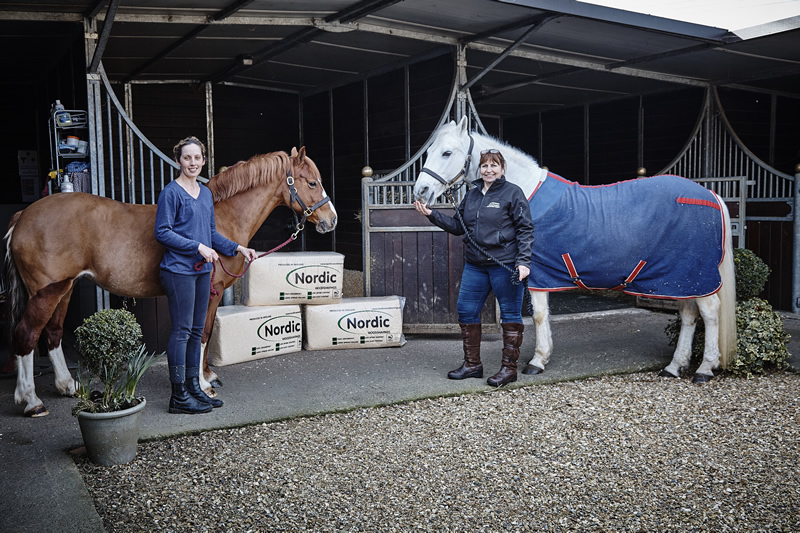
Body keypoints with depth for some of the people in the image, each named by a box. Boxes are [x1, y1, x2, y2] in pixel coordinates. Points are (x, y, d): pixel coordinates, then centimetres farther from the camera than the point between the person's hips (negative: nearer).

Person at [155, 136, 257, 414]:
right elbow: (163, 232, -14)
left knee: (196, 331, 13)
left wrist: (237, 248, 11)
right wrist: (198, 247, -18)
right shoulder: (171, 193, -10)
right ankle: (179, 396, 4)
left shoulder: (206, 193, 14)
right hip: (179, 269, -8)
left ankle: (193, 387, 23)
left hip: (202, 269, 8)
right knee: (181, 331, -4)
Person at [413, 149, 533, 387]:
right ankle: (472, 364, 22)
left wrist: (523, 262, -17)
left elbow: (525, 230, -8)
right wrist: (432, 215, 5)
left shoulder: (513, 193, -5)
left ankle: (509, 367, 14)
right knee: (466, 311, 8)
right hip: (475, 265, 6)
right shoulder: (472, 195, 12)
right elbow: (458, 226, 16)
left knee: (510, 314, 3)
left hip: (505, 265, -6)